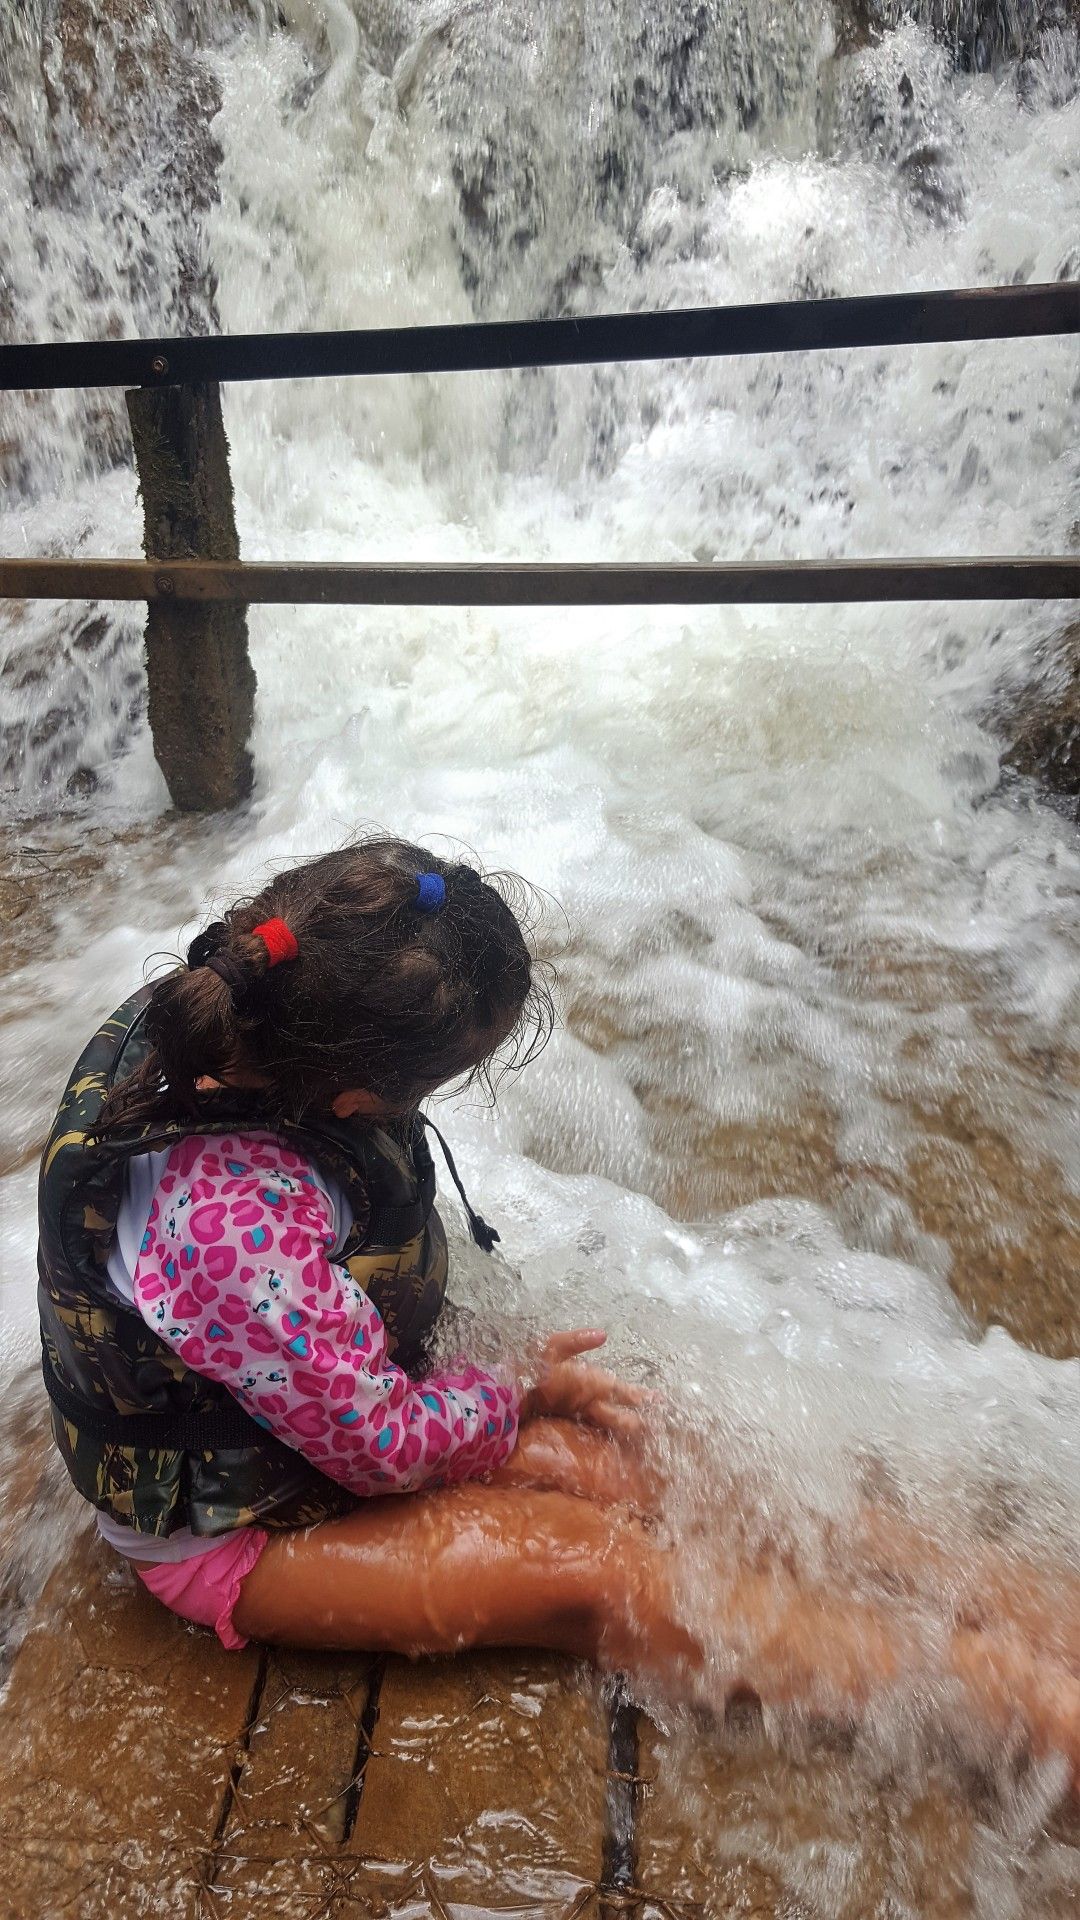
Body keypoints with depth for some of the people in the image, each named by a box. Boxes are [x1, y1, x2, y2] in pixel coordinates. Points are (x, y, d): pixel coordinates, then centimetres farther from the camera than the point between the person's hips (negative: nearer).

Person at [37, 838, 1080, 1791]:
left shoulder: (200, 1020, -18)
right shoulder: (237, 1228, -43)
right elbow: (383, 1446, -26)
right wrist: (521, 1395, -9)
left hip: (320, 1395, 7)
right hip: (230, 1522, -7)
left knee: (611, 1462, -4)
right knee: (600, 1572, -13)